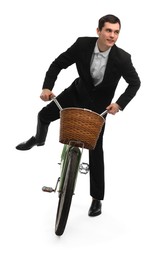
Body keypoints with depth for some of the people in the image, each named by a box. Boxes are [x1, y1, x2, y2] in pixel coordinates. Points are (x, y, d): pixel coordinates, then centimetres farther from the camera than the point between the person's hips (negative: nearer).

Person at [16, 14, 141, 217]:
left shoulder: (122, 58, -30)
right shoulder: (83, 44, -25)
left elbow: (135, 83, -14)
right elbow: (58, 63, -14)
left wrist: (119, 103, -26)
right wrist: (47, 87, -26)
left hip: (99, 104, -3)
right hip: (78, 91, 3)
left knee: (95, 149, -2)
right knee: (44, 115, 7)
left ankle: (97, 199, 9)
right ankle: (39, 139, 47)